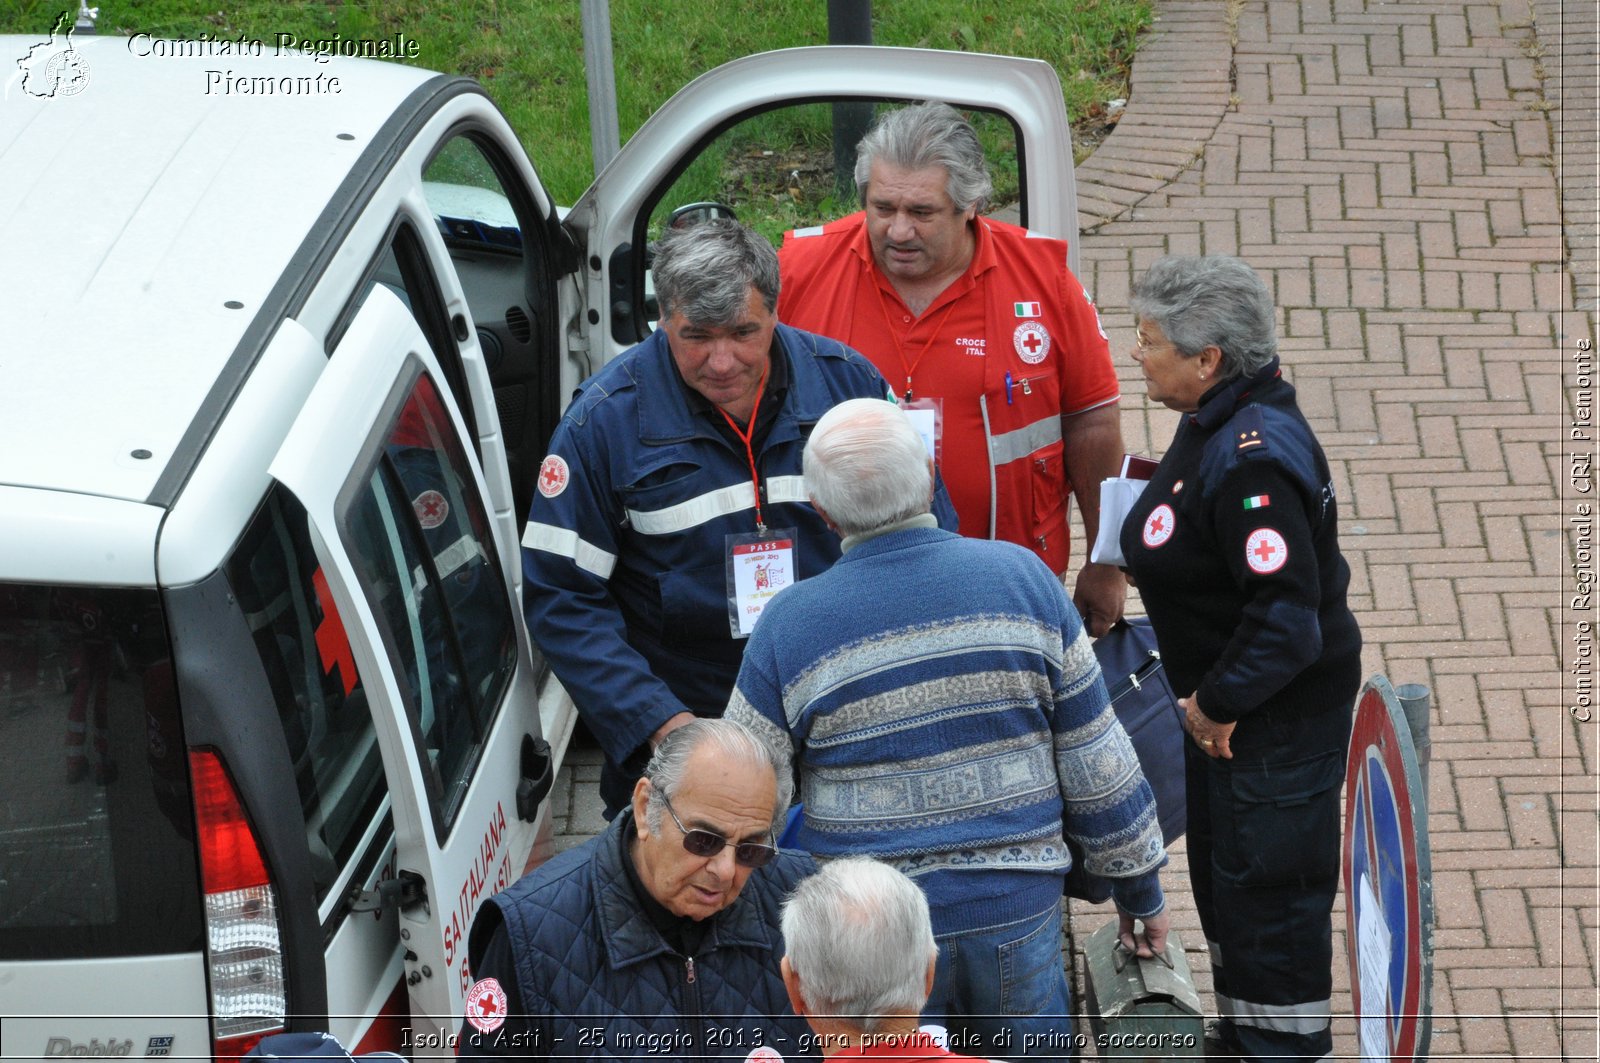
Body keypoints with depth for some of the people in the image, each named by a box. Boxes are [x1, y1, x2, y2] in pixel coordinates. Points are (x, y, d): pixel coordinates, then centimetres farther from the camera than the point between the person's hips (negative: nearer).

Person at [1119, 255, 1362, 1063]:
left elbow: (1286, 619, -32)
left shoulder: (1252, 460, -30)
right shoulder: (1215, 424, 1)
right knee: (1221, 874, 24)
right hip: (1231, 704, 11)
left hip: (1277, 720, -11)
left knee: (1266, 886, 3)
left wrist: (1217, 705, -22)